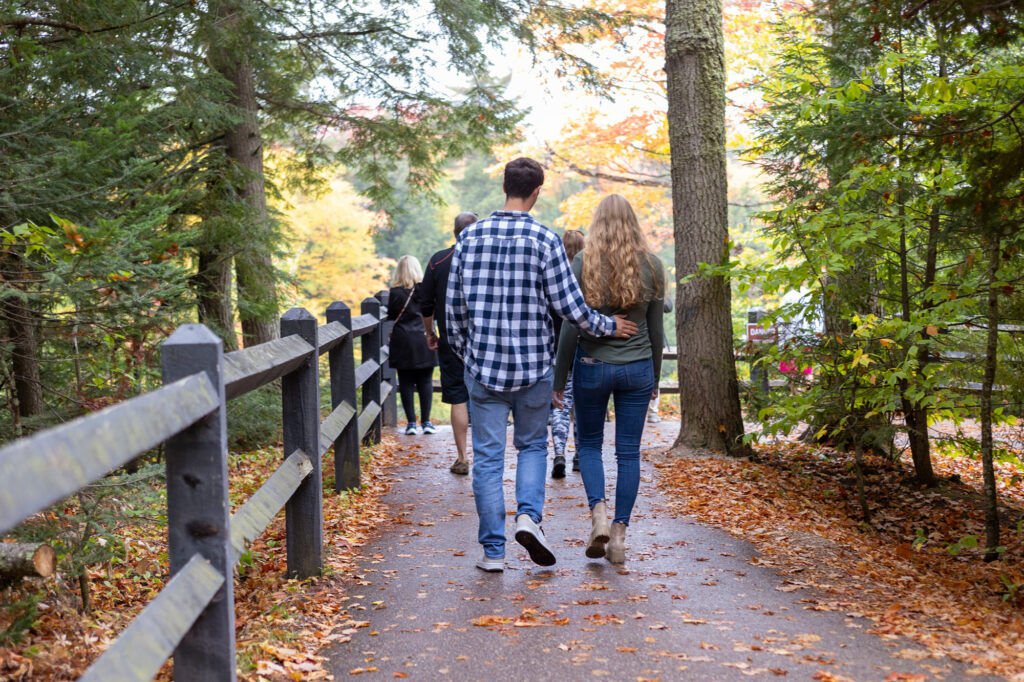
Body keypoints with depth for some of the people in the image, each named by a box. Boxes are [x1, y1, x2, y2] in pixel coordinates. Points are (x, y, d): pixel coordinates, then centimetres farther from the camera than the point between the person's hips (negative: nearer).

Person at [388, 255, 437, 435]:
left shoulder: (395, 292, -5)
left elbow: (391, 316, 2)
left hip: (403, 342, -1)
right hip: (424, 341, 1)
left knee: (406, 382, 4)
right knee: (425, 381, 7)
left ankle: (411, 422, 3)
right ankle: (426, 422, 7)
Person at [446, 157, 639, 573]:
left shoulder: (470, 237, 1)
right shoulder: (544, 240, -9)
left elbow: (454, 305, 6)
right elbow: (568, 305, -9)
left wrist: (462, 351, 20)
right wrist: (608, 326, 7)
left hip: (483, 363, 2)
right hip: (532, 365, -2)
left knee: (488, 456, 7)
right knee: (533, 445, 17)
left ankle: (493, 550, 8)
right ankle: (529, 515, -4)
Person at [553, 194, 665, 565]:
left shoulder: (583, 263, -8)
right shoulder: (652, 265, 0)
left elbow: (571, 327, -8)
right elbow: (656, 329, 4)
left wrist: (559, 378, -1)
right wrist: (655, 377, 15)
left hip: (592, 366, -1)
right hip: (637, 368, 2)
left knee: (589, 443, 15)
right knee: (629, 451, 7)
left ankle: (598, 511, -5)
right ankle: (619, 533, 7)